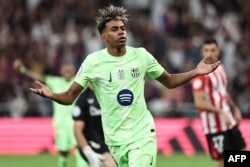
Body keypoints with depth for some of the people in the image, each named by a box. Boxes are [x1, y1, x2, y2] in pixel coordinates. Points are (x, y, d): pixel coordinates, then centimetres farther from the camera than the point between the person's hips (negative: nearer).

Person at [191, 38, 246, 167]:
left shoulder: (220, 68, 9)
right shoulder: (201, 74, -17)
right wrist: (221, 112, -29)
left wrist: (235, 108, 17)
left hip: (229, 122, 8)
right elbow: (199, 103, -23)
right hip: (215, 126, -8)